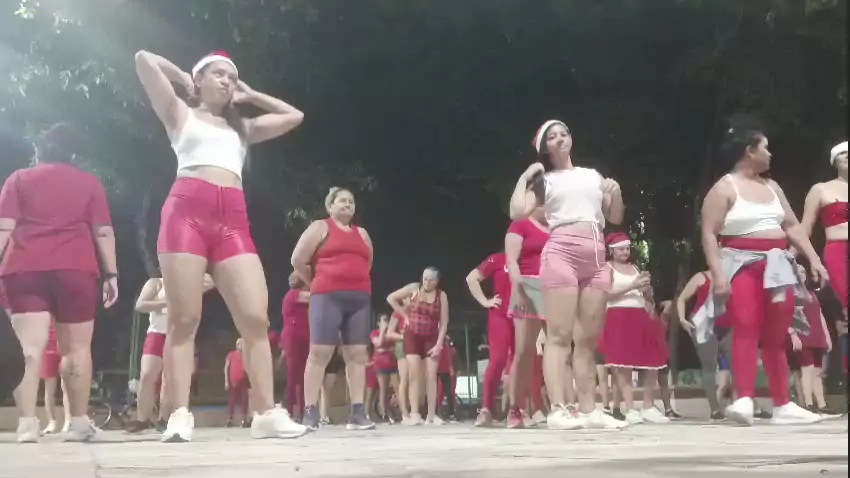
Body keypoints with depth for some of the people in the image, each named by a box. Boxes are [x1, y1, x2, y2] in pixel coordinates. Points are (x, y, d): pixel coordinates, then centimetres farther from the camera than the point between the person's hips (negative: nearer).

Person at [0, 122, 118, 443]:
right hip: (75, 270, 0)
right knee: (76, 348, 5)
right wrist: (111, 273, 4)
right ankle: (79, 422, 4)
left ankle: (27, 423, -18)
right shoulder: (89, 183, 15)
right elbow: (103, 231, 5)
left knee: (29, 347, -7)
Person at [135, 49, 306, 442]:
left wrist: (249, 96, 34)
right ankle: (180, 416, -9)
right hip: (187, 211, -3)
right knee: (184, 319, -9)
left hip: (233, 220, 4)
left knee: (256, 318, -9)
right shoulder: (181, 114, 20)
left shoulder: (243, 128, 30)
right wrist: (182, 78, 27)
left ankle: (267, 414, -9)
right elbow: (144, 60, 13)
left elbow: (294, 117, 34)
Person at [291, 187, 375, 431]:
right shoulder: (320, 227, 6)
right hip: (328, 297, -5)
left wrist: (356, 286, 15)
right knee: (319, 352, -9)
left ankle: (357, 413, -1)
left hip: (359, 299, 5)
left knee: (357, 354, -1)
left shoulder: (362, 234, 21)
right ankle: (310, 413, -9)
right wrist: (316, 284, 7)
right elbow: (298, 260, 1)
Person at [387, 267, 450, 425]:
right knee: (414, 375, -7)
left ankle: (431, 415, -1)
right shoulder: (414, 288, -3)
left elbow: (444, 323, -4)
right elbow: (391, 298, 3)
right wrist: (405, 314, 0)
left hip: (431, 338, 0)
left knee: (431, 376, -4)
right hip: (413, 336, 0)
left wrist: (439, 344, -12)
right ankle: (414, 415, -12)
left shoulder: (442, 295, -3)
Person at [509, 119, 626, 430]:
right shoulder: (545, 181, 10)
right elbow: (517, 212, -5)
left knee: (588, 339, 2)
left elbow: (616, 218, 24)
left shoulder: (593, 175, 23)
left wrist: (617, 193, 6)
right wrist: (524, 177, 0)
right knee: (559, 335, -12)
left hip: (596, 259, 5)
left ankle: (589, 410, 2)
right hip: (561, 253, -5)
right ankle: (557, 410, -18)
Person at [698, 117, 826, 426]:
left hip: (776, 266, 7)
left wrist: (814, 260, 8)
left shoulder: (772, 187, 17)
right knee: (746, 329, -21)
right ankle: (745, 400, -28)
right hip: (742, 265, -7)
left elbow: (792, 226, 18)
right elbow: (709, 234, -10)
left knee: (776, 338, 8)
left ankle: (783, 405, 12)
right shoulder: (725, 188, -4)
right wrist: (718, 274, -21)